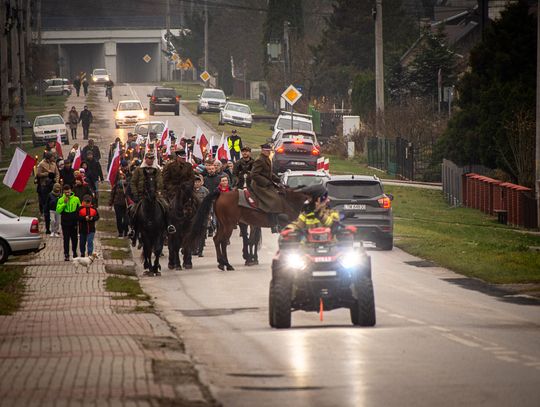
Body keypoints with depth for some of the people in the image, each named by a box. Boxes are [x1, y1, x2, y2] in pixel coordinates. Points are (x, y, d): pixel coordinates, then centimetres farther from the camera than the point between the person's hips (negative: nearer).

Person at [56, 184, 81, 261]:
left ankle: (74, 252, 30)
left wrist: (78, 219, 3)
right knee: (66, 239, -2)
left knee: (74, 239, 12)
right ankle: (66, 254, 2)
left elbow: (79, 210, 9)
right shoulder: (61, 200, -3)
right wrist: (64, 203, -20)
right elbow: (58, 210, -11)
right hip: (65, 223, -2)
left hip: (74, 223, 2)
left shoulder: (76, 199, 1)